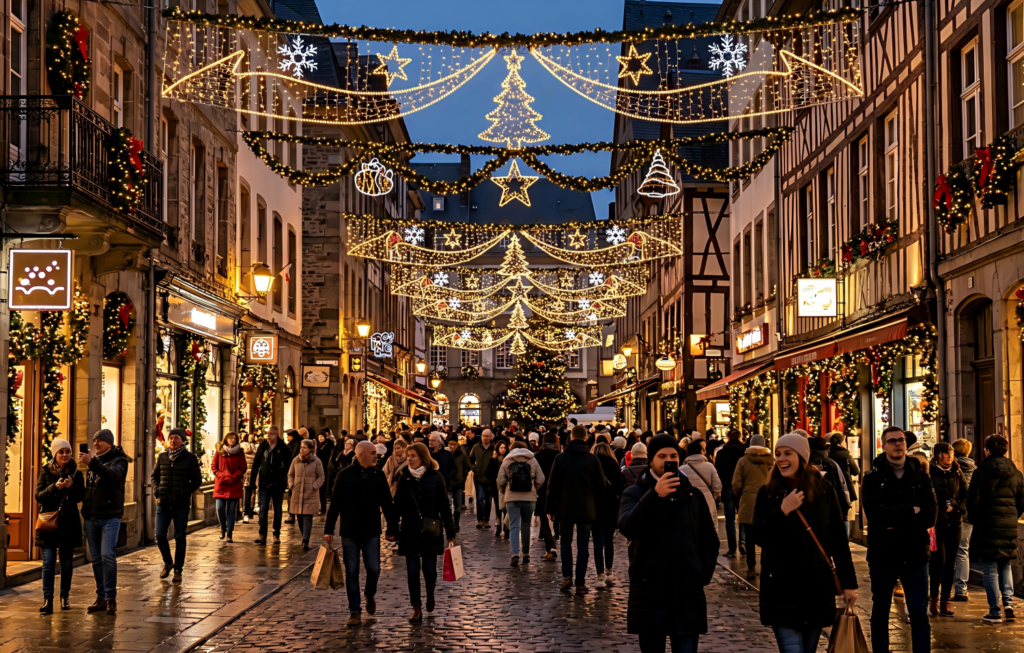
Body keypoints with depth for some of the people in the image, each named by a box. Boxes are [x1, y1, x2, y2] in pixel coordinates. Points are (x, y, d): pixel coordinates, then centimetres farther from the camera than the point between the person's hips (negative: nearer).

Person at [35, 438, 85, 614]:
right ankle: (47, 600, -10)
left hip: (69, 523, 1)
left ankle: (65, 596, 22)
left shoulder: (76, 473, 4)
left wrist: (72, 487, -22)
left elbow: (80, 497, -3)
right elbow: (38, 496, -7)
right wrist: (55, 487, -23)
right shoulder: (46, 472, 2)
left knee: (67, 563, 8)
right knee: (48, 562, -9)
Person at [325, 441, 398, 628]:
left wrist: (392, 528, 5)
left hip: (371, 532, 2)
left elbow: (387, 504, 7)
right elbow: (334, 504, -1)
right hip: (349, 532, -2)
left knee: (374, 570, -1)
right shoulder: (345, 475, -4)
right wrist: (328, 530, -3)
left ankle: (370, 596, 30)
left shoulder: (378, 475, 3)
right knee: (352, 573, 2)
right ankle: (355, 612, 8)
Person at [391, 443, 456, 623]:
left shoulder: (436, 478, -4)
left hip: (430, 531, -1)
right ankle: (416, 609, 5)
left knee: (429, 568, 1)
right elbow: (397, 506, 4)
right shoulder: (403, 477, 0)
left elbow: (444, 506, -1)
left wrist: (450, 532, -2)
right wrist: (391, 529, 2)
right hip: (409, 531, 1)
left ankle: (430, 595, 32)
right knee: (412, 570, 0)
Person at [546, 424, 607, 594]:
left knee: (566, 542, 15)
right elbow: (601, 486, 0)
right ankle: (580, 582, 3)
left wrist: (550, 507, 5)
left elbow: (552, 485, -2)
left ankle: (566, 575, 0)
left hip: (565, 509, 0)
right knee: (583, 545, 6)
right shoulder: (593, 459, -3)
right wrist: (595, 503, 16)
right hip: (586, 510, 0)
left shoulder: (560, 458, -4)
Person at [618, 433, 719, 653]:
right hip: (649, 594, -1)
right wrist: (655, 495, -30)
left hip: (688, 594, 2)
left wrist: (703, 574, 3)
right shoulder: (635, 493, 1)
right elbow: (627, 527, -19)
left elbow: (710, 540, 18)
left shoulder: (693, 494, 11)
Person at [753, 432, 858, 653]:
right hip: (781, 589, -2)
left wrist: (849, 583, 5)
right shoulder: (768, 493, -1)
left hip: (818, 587, 2)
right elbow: (759, 538, -9)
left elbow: (838, 539, 5)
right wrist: (783, 510, -21)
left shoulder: (823, 490, 2)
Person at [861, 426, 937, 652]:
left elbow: (929, 516, -8)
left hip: (915, 554, 1)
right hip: (883, 555, 0)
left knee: (919, 614, -3)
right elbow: (875, 513, -18)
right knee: (880, 614, 10)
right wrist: (911, 511, -12)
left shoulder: (921, 477, 5)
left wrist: (895, 521, -16)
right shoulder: (873, 478, 0)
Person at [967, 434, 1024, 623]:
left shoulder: (981, 472, -8)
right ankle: (1008, 601, 1)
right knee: (1005, 565, 19)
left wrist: (975, 521, 7)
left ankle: (995, 612, 1)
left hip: (987, 525, -4)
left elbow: (973, 501, -8)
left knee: (990, 570, 1)